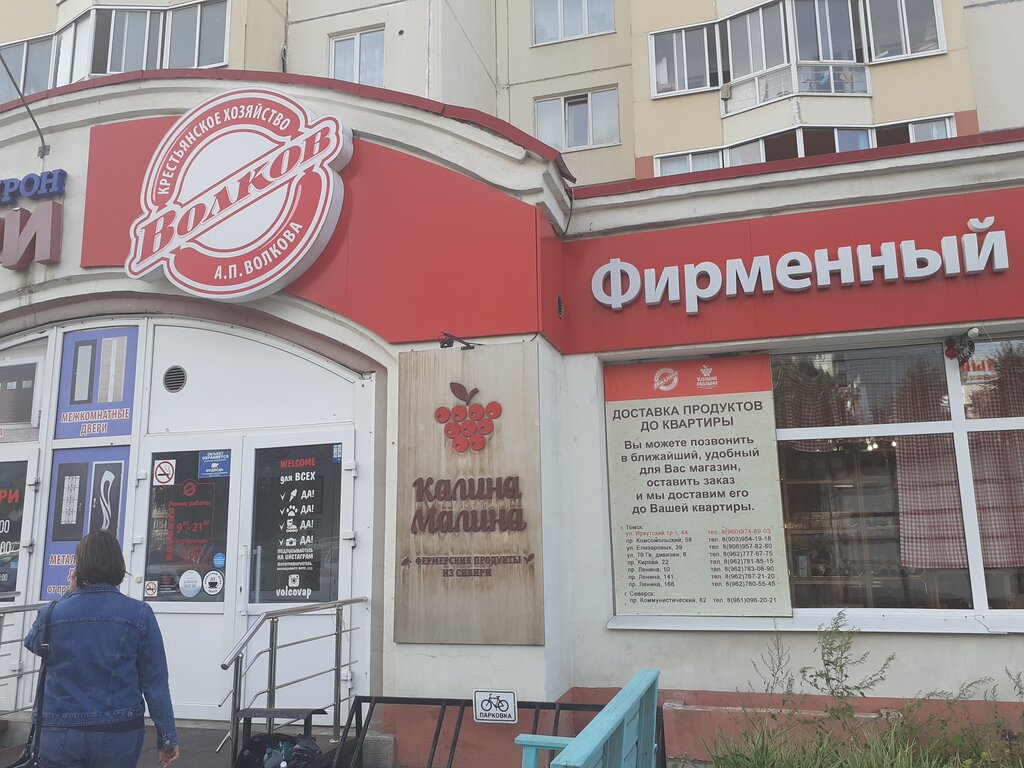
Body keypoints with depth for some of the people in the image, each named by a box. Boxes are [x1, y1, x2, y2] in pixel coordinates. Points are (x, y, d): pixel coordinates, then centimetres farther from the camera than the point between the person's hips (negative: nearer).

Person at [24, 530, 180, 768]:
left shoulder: (50, 613, -8)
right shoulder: (139, 615, -11)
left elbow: (32, 643, 18)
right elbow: (155, 683, -9)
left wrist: (69, 595, 17)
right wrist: (168, 739, 0)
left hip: (59, 734, 0)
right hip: (119, 735, 0)